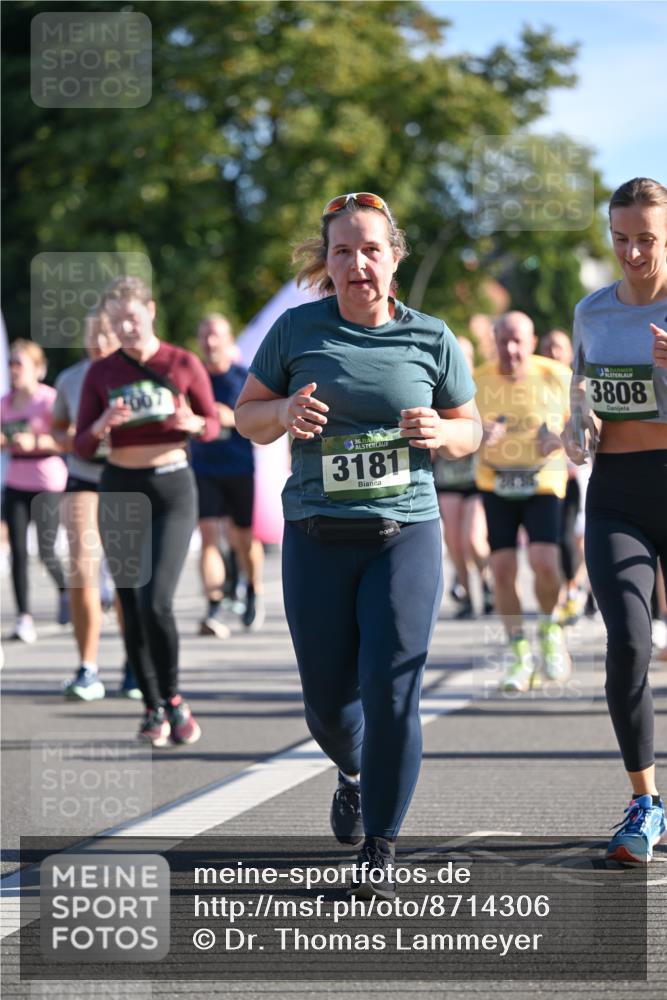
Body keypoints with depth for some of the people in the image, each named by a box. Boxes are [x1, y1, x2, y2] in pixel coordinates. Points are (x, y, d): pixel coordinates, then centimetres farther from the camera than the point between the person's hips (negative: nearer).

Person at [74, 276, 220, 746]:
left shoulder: (184, 364, -3)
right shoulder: (101, 373, 3)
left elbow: (213, 425, 7)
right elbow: (82, 447, 3)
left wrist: (193, 423, -16)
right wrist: (103, 425, -18)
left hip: (172, 489, -3)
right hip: (119, 491, 3)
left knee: (156, 601, -16)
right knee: (132, 607, 3)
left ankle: (173, 698, 1)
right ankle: (153, 708, 13)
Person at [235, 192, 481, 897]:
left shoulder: (431, 339, 2)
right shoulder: (297, 330, 1)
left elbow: (470, 430, 12)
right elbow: (246, 415, 9)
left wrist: (440, 433, -11)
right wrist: (283, 414, -13)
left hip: (405, 531, -1)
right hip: (317, 539, 1)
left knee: (391, 692, -11)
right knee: (328, 698, 6)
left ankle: (380, 848, 2)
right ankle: (352, 770, 42)